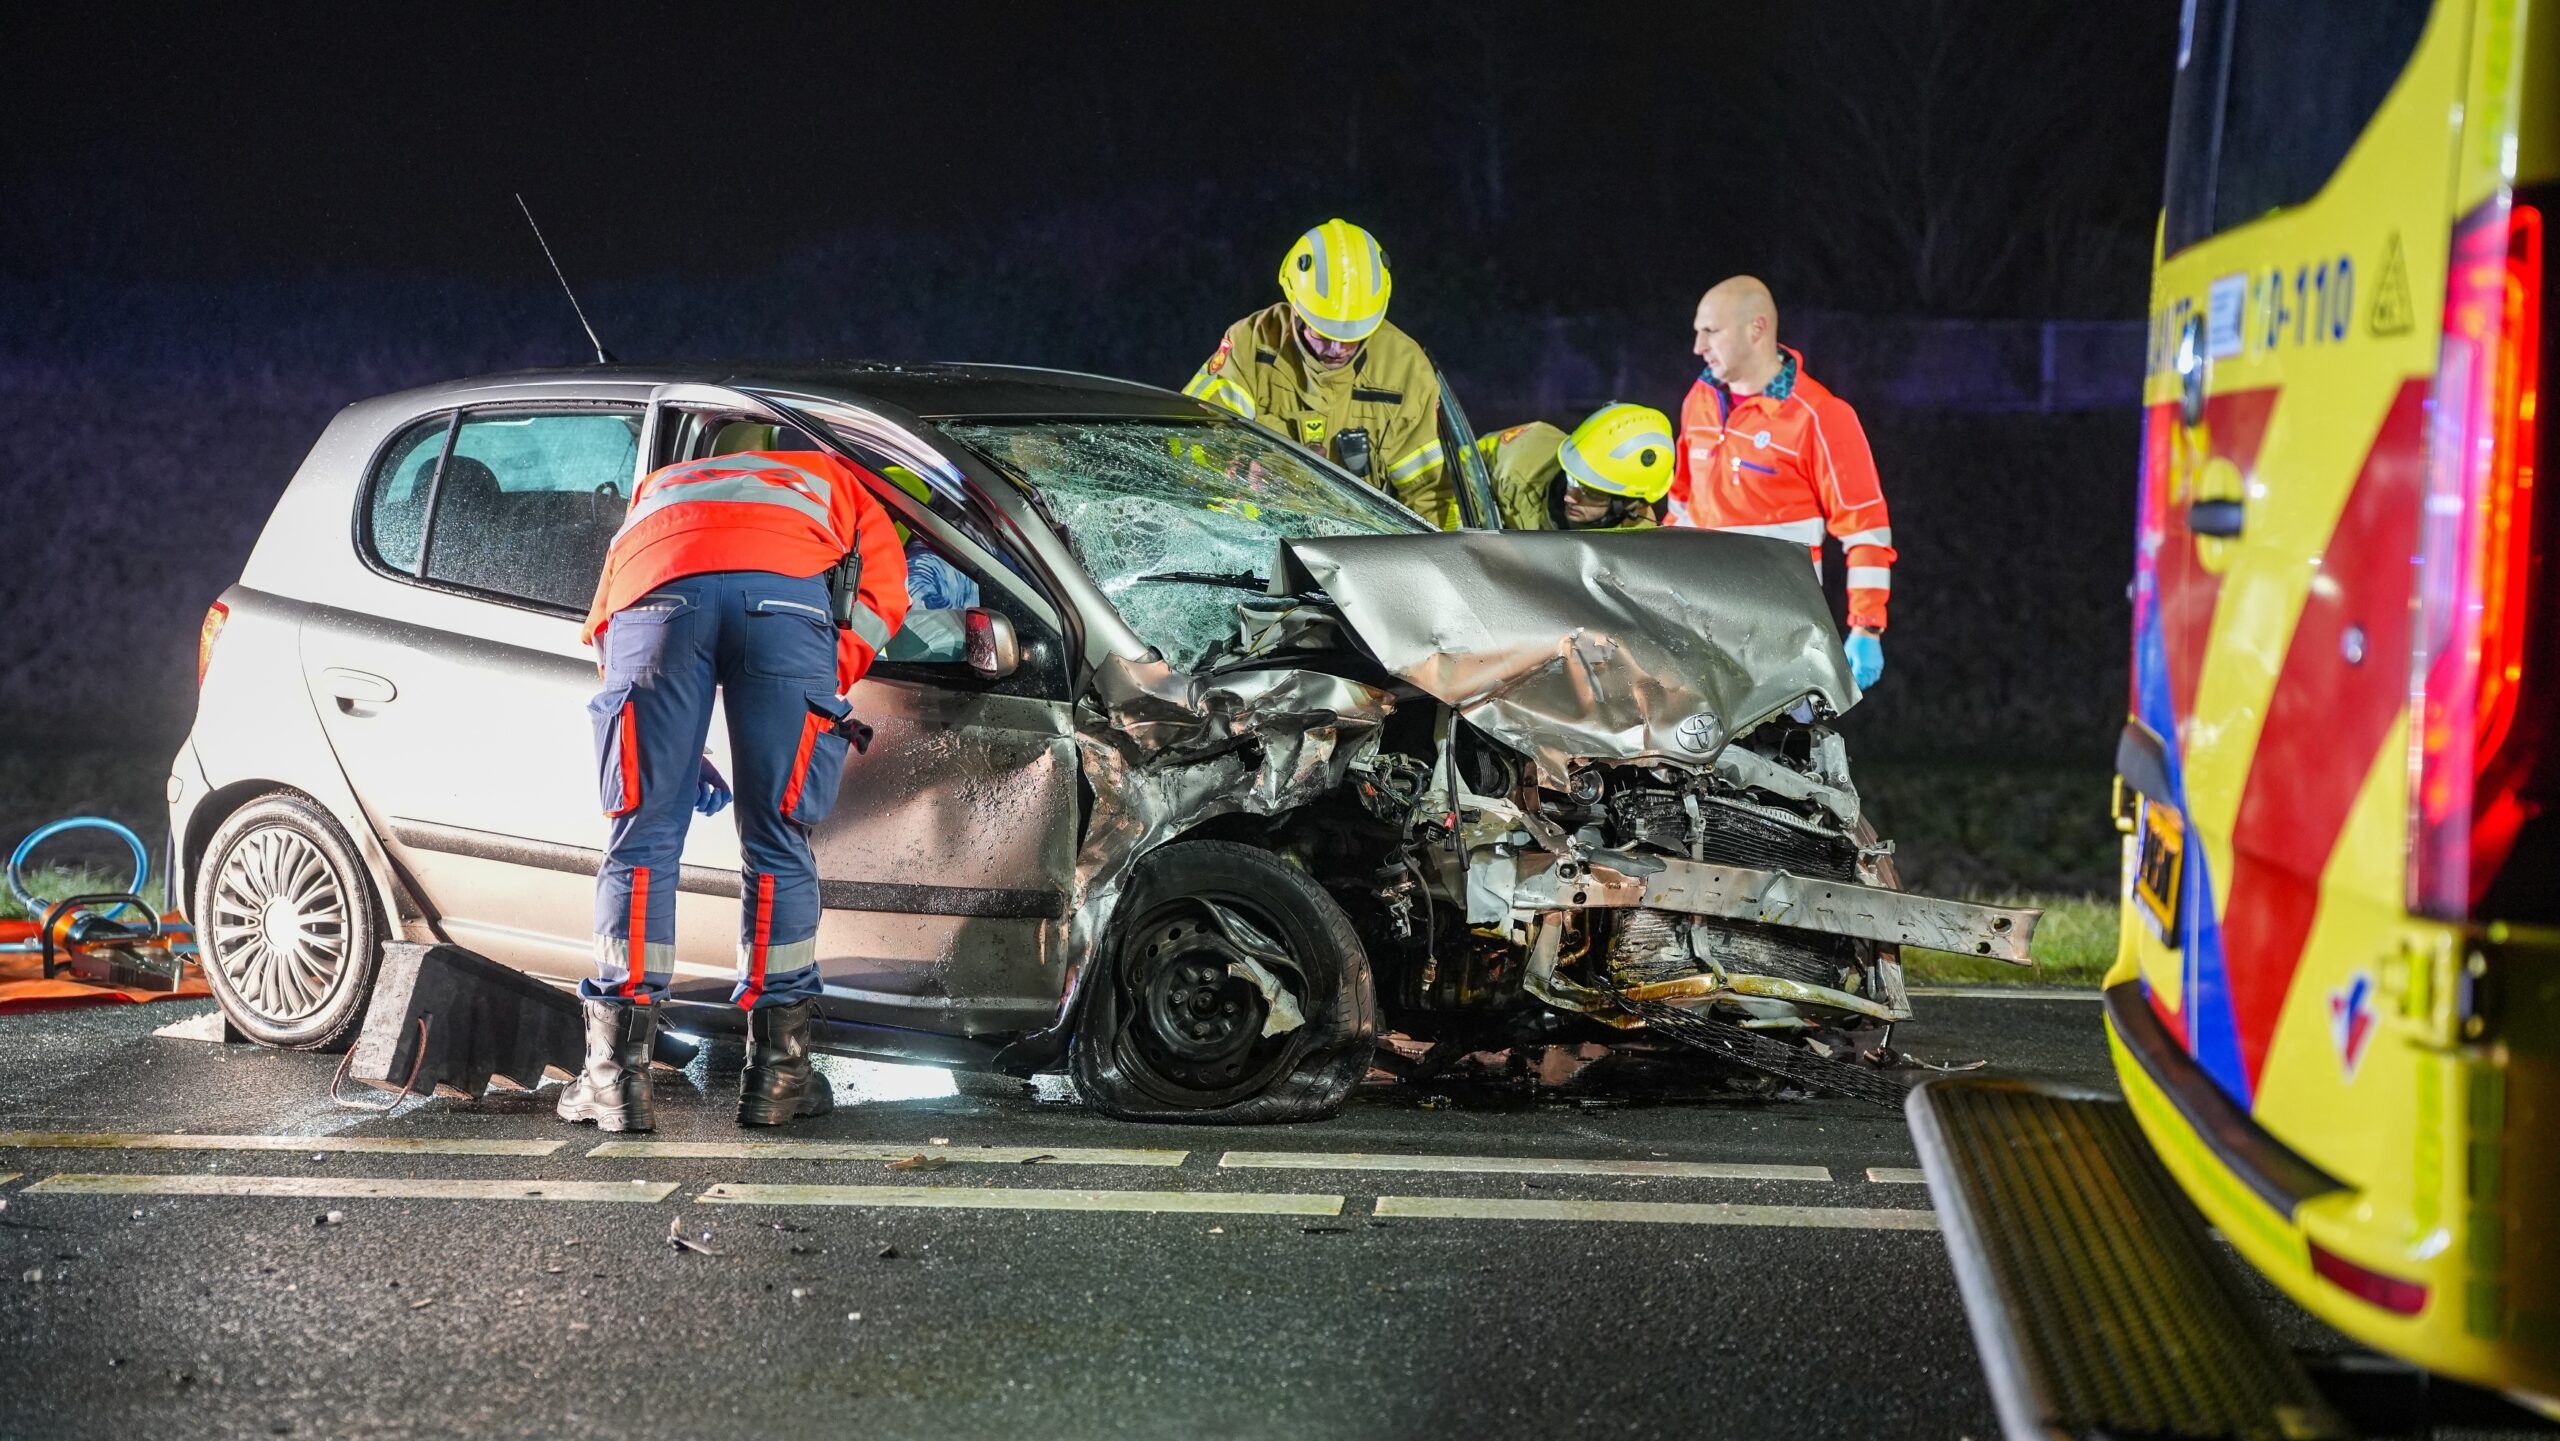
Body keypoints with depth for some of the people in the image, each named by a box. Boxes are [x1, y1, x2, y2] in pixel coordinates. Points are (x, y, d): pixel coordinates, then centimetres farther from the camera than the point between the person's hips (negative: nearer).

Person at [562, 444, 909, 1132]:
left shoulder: (657, 489, 46)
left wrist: (680, 752, 39)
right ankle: (778, 1074, 10)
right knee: (777, 843, 8)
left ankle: (615, 1075, 5)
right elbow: (882, 597, 22)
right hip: (787, 592, -1)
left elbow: (604, 622, 36)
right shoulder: (838, 484, 41)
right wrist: (828, 692, 27)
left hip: (659, 589, 1)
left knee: (643, 841, 6)